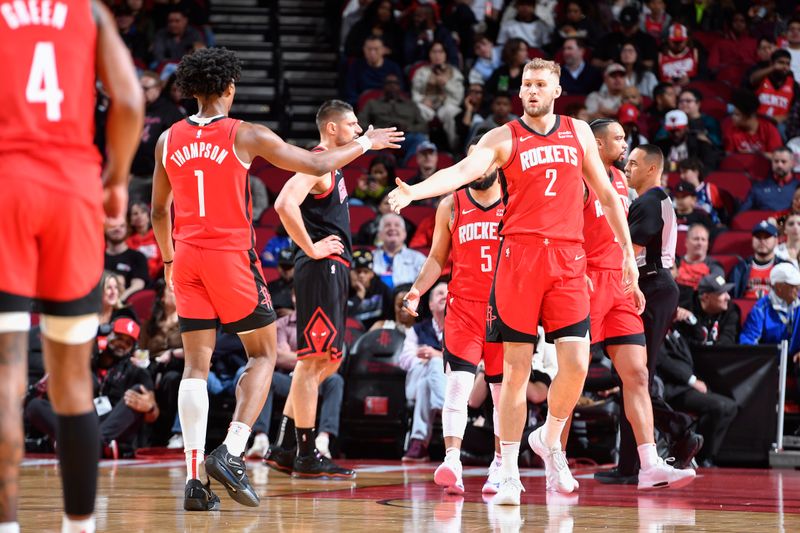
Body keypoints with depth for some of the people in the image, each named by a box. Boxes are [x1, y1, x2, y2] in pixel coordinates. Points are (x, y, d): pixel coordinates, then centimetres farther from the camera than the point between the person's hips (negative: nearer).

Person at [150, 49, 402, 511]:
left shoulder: (169, 139, 7)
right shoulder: (245, 136, -6)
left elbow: (160, 209, 16)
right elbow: (317, 165, -1)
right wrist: (365, 144, 14)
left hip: (187, 256, 4)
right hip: (231, 255, -4)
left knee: (197, 364, 5)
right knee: (263, 354, 10)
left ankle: (196, 477, -3)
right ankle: (231, 453, -8)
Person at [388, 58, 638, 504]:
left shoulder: (579, 132, 14)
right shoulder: (504, 138, 3)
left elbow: (606, 194, 21)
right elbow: (463, 171, -13)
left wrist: (628, 251, 20)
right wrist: (413, 192, -31)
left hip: (568, 259, 2)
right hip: (520, 254, -2)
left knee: (576, 363, -7)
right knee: (517, 368, -2)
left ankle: (550, 440, 20)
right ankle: (510, 473, 3)